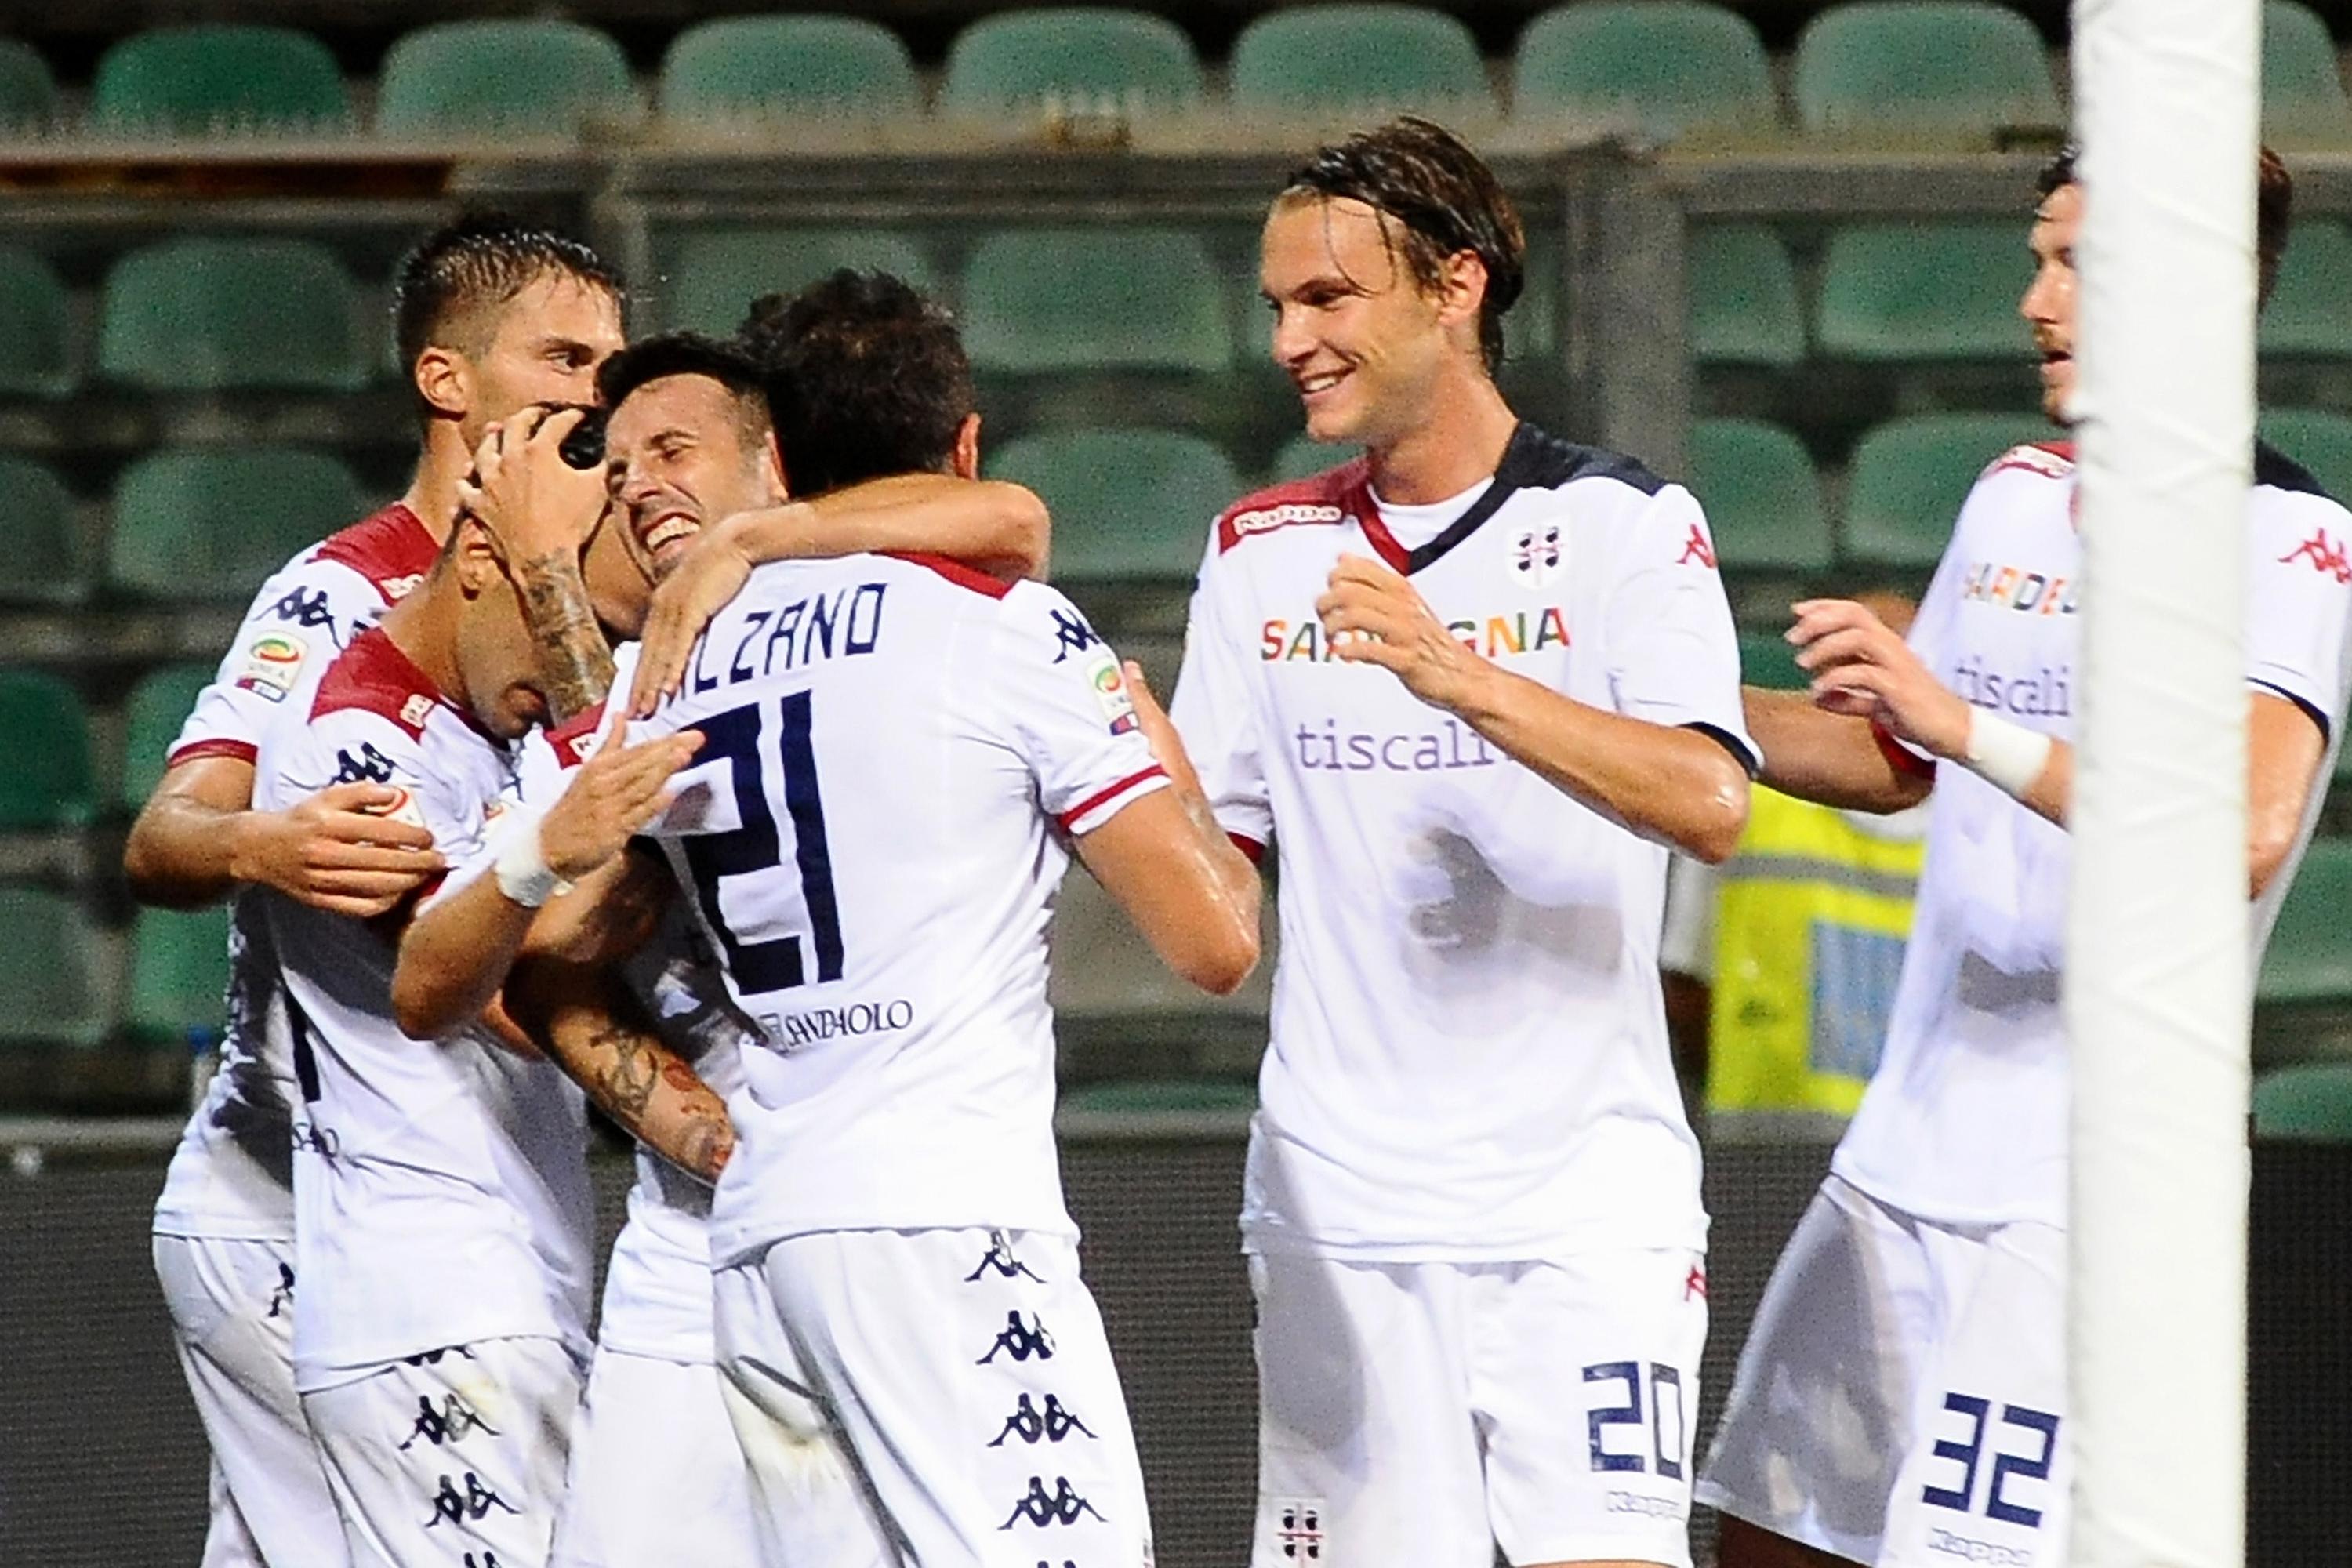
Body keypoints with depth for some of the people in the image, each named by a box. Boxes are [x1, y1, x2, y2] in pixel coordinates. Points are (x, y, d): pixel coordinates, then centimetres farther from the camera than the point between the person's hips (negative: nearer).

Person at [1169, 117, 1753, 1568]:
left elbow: (1711, 804, -18)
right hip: (1340, 1210, 4)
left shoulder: (1621, 523, -2)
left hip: (1582, 1195, -4)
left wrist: (1463, 678, -28)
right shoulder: (1264, 550, 12)